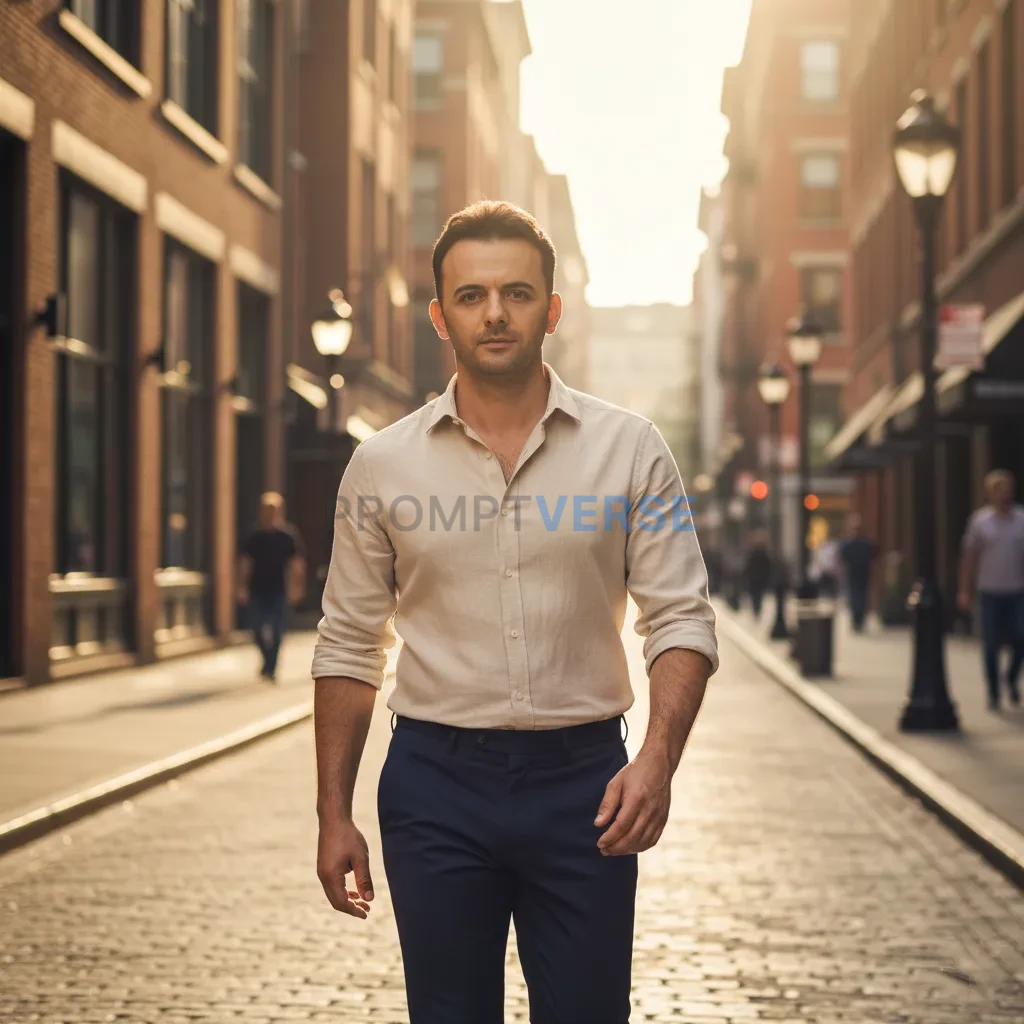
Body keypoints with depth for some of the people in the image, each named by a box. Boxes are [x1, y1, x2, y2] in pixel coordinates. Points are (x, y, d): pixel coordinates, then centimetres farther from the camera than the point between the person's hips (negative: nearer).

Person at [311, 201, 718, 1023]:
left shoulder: (628, 449, 0)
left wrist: (659, 757, -17)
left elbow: (682, 621, -1)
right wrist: (334, 815, 4)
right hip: (436, 780, 1)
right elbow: (349, 650, 7)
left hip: (582, 778, 0)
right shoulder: (382, 466, 2)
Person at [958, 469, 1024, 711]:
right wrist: (965, 591, 2)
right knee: (991, 644, 0)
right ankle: (993, 693, 13)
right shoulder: (980, 521, 1)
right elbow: (969, 557, 5)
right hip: (990, 592, -1)